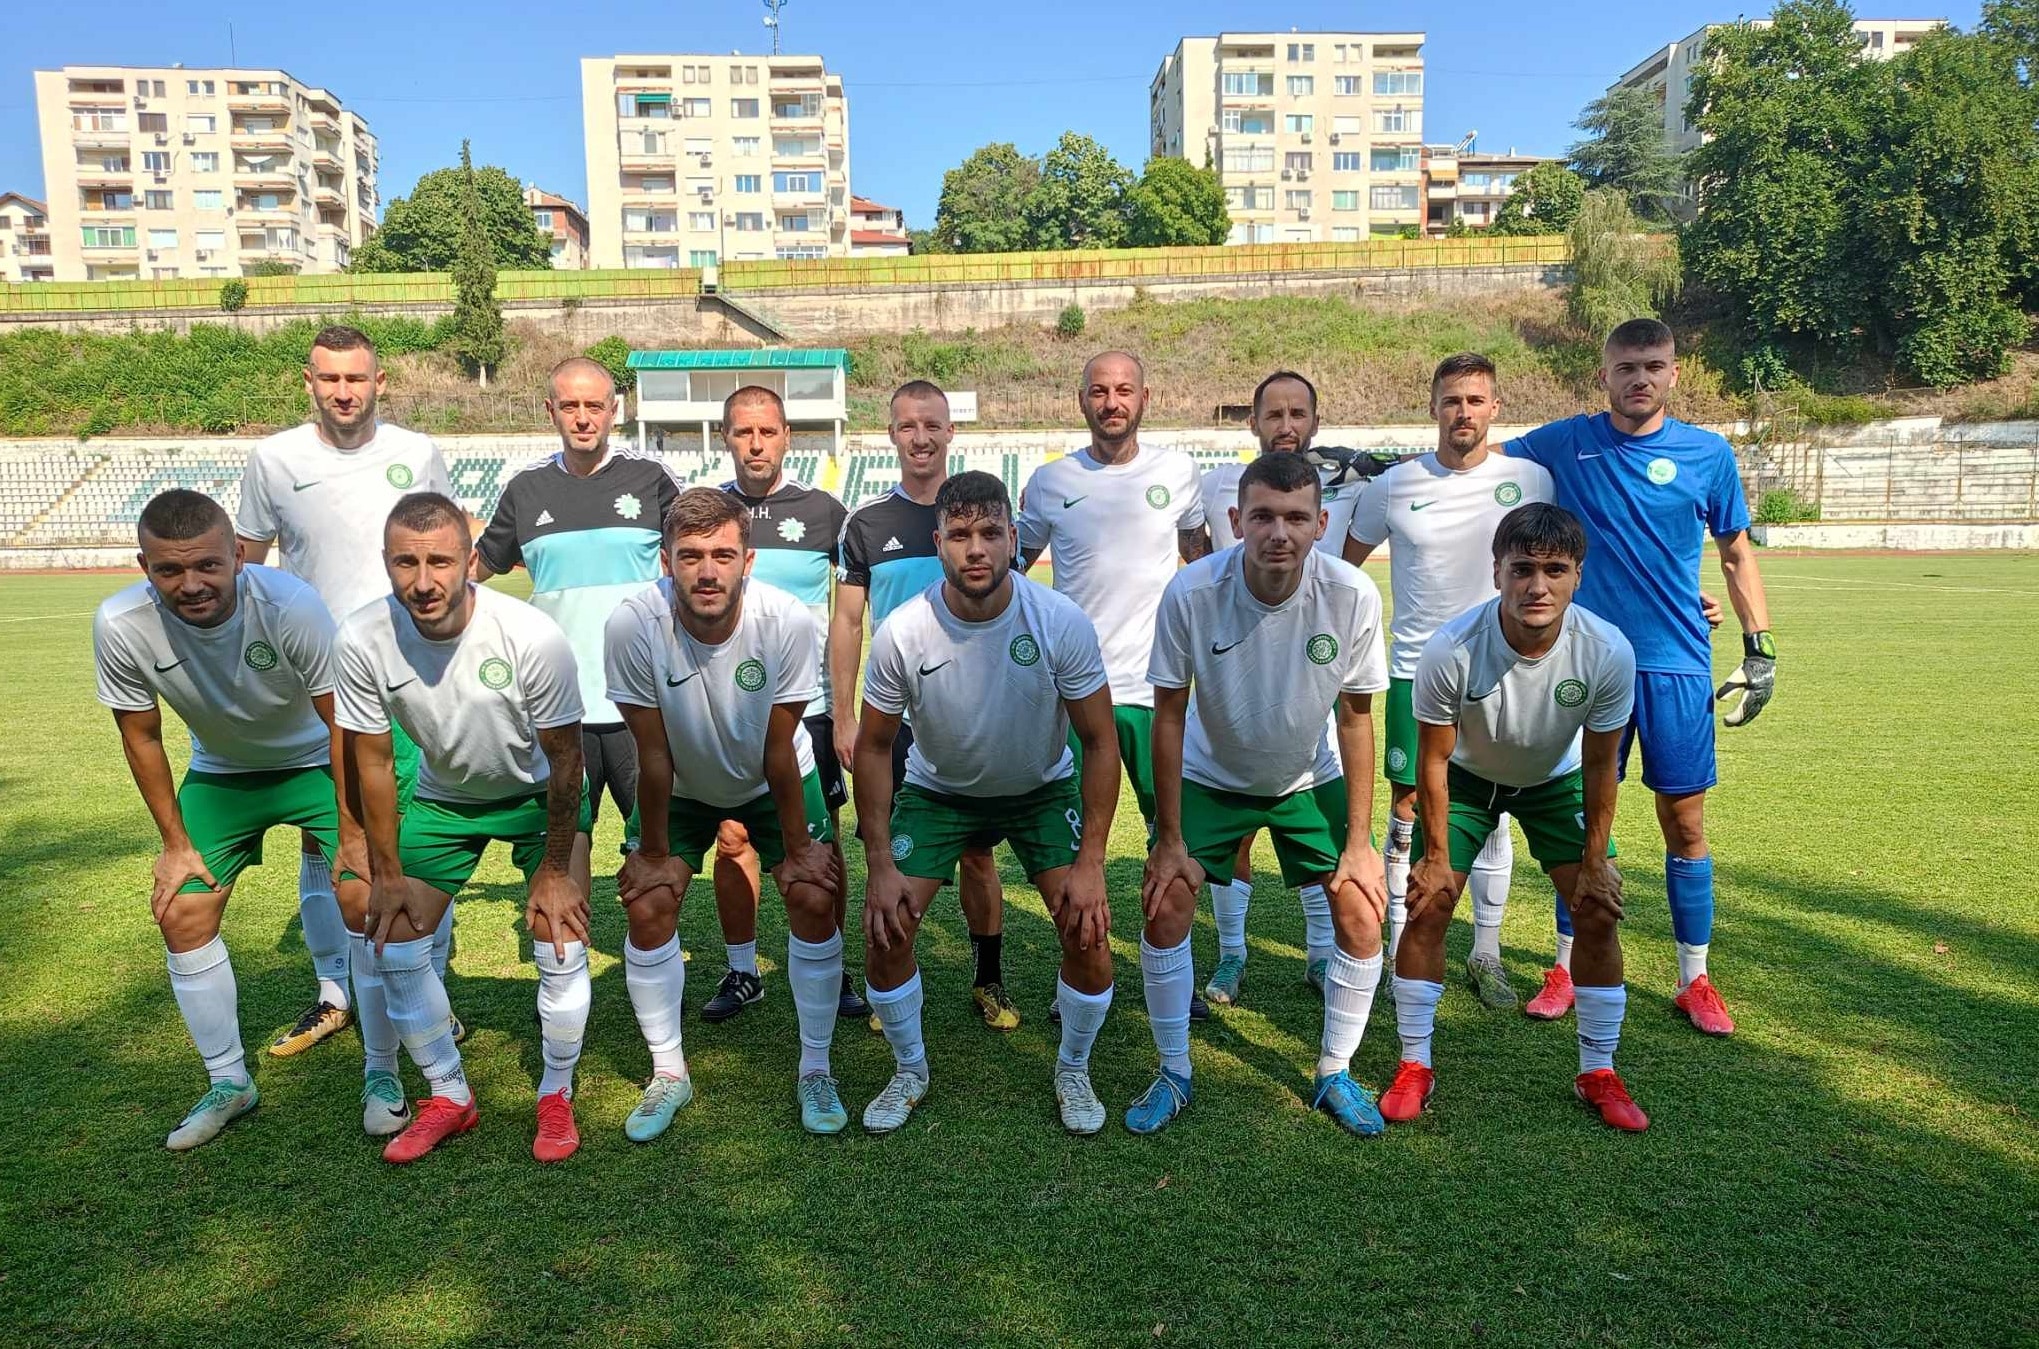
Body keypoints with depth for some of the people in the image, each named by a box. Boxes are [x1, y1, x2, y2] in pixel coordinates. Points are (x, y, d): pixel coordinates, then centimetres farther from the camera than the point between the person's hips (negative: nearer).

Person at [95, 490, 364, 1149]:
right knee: (181, 913, 0)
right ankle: (229, 1082, 21)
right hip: (221, 773, 4)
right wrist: (176, 842, -2)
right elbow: (141, 736, -6)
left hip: (317, 762, -3)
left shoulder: (289, 604, -33)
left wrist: (354, 833, -21)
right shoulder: (121, 625, -23)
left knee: (366, 898, -16)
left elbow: (343, 722, -23)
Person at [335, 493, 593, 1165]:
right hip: (444, 795, 3)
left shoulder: (532, 637, -33)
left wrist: (554, 870, -14)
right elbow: (373, 762, -11)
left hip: (538, 793, -3)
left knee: (562, 948, -13)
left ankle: (556, 1097, 12)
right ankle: (449, 1097, 20)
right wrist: (388, 874, -6)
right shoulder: (362, 641, -25)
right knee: (393, 945, -2)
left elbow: (564, 761, -20)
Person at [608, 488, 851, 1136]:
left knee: (815, 901, -10)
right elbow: (653, 754, -21)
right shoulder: (634, 626, -32)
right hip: (681, 787, 1)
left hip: (775, 783, 0)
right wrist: (655, 854, -12)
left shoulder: (790, 624, -32)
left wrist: (797, 850, -13)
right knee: (648, 908, -9)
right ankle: (668, 1073, 14)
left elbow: (779, 752, -21)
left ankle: (815, 1069, 10)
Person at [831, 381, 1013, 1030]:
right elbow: (847, 622, 5)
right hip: (893, 716, 0)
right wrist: (843, 718, -1)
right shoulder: (866, 523, 3)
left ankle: (989, 982, 21)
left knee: (978, 852, 6)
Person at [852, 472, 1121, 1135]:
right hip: (938, 790, 1)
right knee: (884, 933, -11)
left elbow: (1099, 741, -15)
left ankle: (1072, 1070, 17)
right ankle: (910, 1071, 18)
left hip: (1043, 789, 0)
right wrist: (880, 864, -14)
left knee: (1089, 933, -13)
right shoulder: (902, 633, -23)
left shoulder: (1063, 623, -25)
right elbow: (874, 747, -11)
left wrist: (1089, 862, -19)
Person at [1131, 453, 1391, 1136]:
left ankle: (1335, 1074, 17)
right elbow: (1169, 715, -17)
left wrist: (1360, 842, -10)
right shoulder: (1192, 591, -28)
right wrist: (1169, 841, -14)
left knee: (1363, 915, -6)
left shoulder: (1353, 595, -25)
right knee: (1164, 907, -10)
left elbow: (1355, 719, -12)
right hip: (1210, 775, -1)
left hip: (1311, 778, 1)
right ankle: (1173, 1074, 13)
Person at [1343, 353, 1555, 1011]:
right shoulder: (1393, 486, -1)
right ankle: (1400, 949, 15)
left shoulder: (1530, 479, -1)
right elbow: (1342, 562, 12)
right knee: (1408, 813, 3)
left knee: (1491, 816, 8)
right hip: (1416, 672, 0)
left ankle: (1486, 953, 22)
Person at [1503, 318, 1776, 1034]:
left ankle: (1695, 979, 20)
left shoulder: (1709, 453, 3)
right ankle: (1571, 968, 20)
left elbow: (1736, 552, 10)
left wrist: (1759, 646, 6)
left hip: (1678, 666, 0)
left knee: (1686, 824, 5)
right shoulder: (1565, 443, 1)